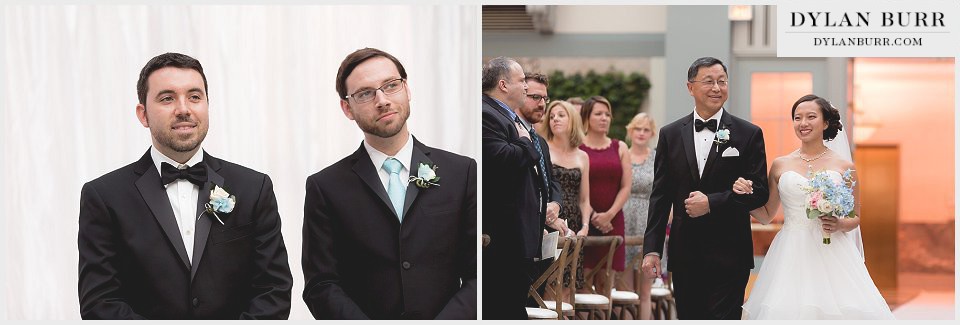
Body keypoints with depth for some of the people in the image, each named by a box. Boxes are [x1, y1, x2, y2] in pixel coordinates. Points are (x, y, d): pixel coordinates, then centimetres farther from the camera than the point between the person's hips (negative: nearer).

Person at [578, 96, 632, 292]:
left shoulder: (620, 148, 13)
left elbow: (626, 187, 7)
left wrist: (609, 214, -6)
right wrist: (593, 216, -11)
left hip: (612, 221, 3)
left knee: (606, 281, 1)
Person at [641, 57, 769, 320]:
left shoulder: (749, 134, 1)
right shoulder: (670, 134, 7)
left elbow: (759, 192, -3)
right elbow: (660, 196, 6)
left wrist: (712, 203, -15)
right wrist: (652, 248, 0)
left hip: (729, 256, -2)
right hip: (684, 255, 3)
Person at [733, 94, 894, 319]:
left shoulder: (844, 166, 4)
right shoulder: (780, 165, 8)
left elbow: (856, 217, 11)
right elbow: (766, 216, 11)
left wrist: (840, 225, -10)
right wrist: (745, 196, -5)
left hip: (832, 253, -1)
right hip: (791, 256, 1)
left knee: (842, 309, -10)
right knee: (787, 308, -6)